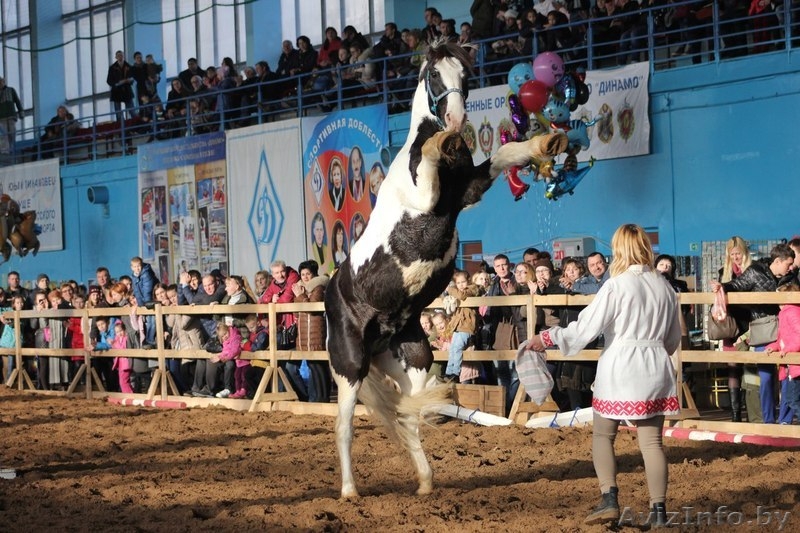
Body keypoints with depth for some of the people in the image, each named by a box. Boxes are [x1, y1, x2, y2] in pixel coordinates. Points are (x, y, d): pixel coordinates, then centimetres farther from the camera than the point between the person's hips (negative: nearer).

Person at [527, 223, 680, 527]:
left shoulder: (616, 285, -11)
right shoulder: (664, 287, 7)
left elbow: (586, 327, -14)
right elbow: (674, 337, 16)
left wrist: (548, 338, -5)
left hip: (620, 368, -4)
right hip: (656, 369, 5)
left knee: (603, 435, 9)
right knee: (651, 441, 6)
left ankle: (609, 499, -3)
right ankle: (659, 509, 3)